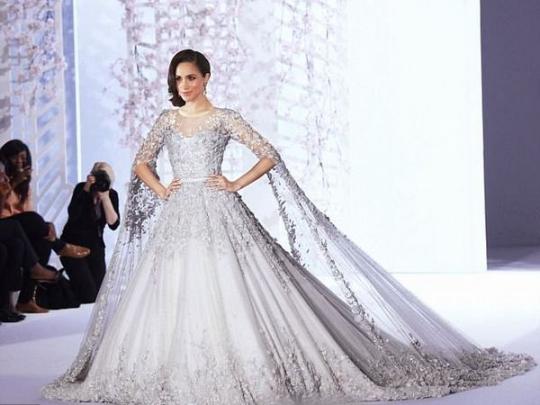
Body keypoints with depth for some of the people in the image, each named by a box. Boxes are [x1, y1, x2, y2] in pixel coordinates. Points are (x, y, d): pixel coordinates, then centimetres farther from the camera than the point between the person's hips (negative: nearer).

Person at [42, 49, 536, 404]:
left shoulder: (224, 118, 0)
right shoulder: (168, 119, 13)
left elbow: (269, 156, -3)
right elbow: (141, 163, 17)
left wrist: (235, 184, -8)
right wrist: (160, 190, 1)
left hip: (218, 218, -5)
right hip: (177, 220, 5)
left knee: (232, 294, -9)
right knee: (173, 300, 2)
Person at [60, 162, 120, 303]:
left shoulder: (112, 194, -5)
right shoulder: (81, 188, -14)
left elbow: (113, 224, -17)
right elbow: (72, 215, -30)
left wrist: (105, 197, -26)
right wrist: (86, 190, -34)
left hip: (95, 246, 4)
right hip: (73, 244, -4)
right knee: (88, 293, -14)